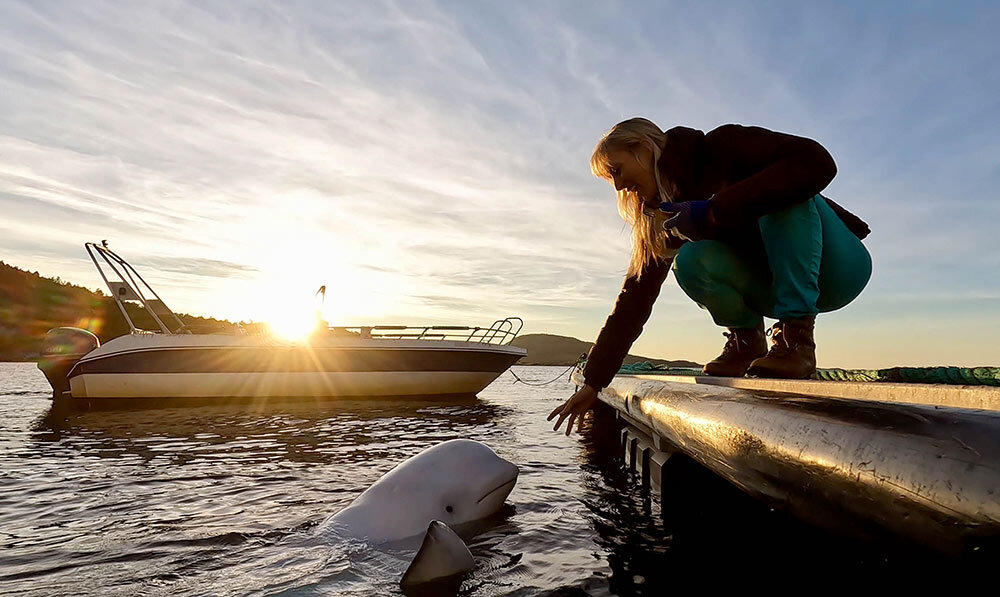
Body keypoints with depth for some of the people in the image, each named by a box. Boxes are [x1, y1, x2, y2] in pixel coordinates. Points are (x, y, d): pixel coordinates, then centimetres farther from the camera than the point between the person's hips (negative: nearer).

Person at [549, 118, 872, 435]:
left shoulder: (722, 148, -14)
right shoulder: (664, 219, 1)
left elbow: (816, 162, -30)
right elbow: (634, 299, -3)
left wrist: (716, 211, -34)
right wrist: (593, 382, -7)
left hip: (839, 269, -4)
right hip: (776, 288, 4)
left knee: (786, 193, -31)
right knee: (690, 263, -23)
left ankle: (796, 338, -28)